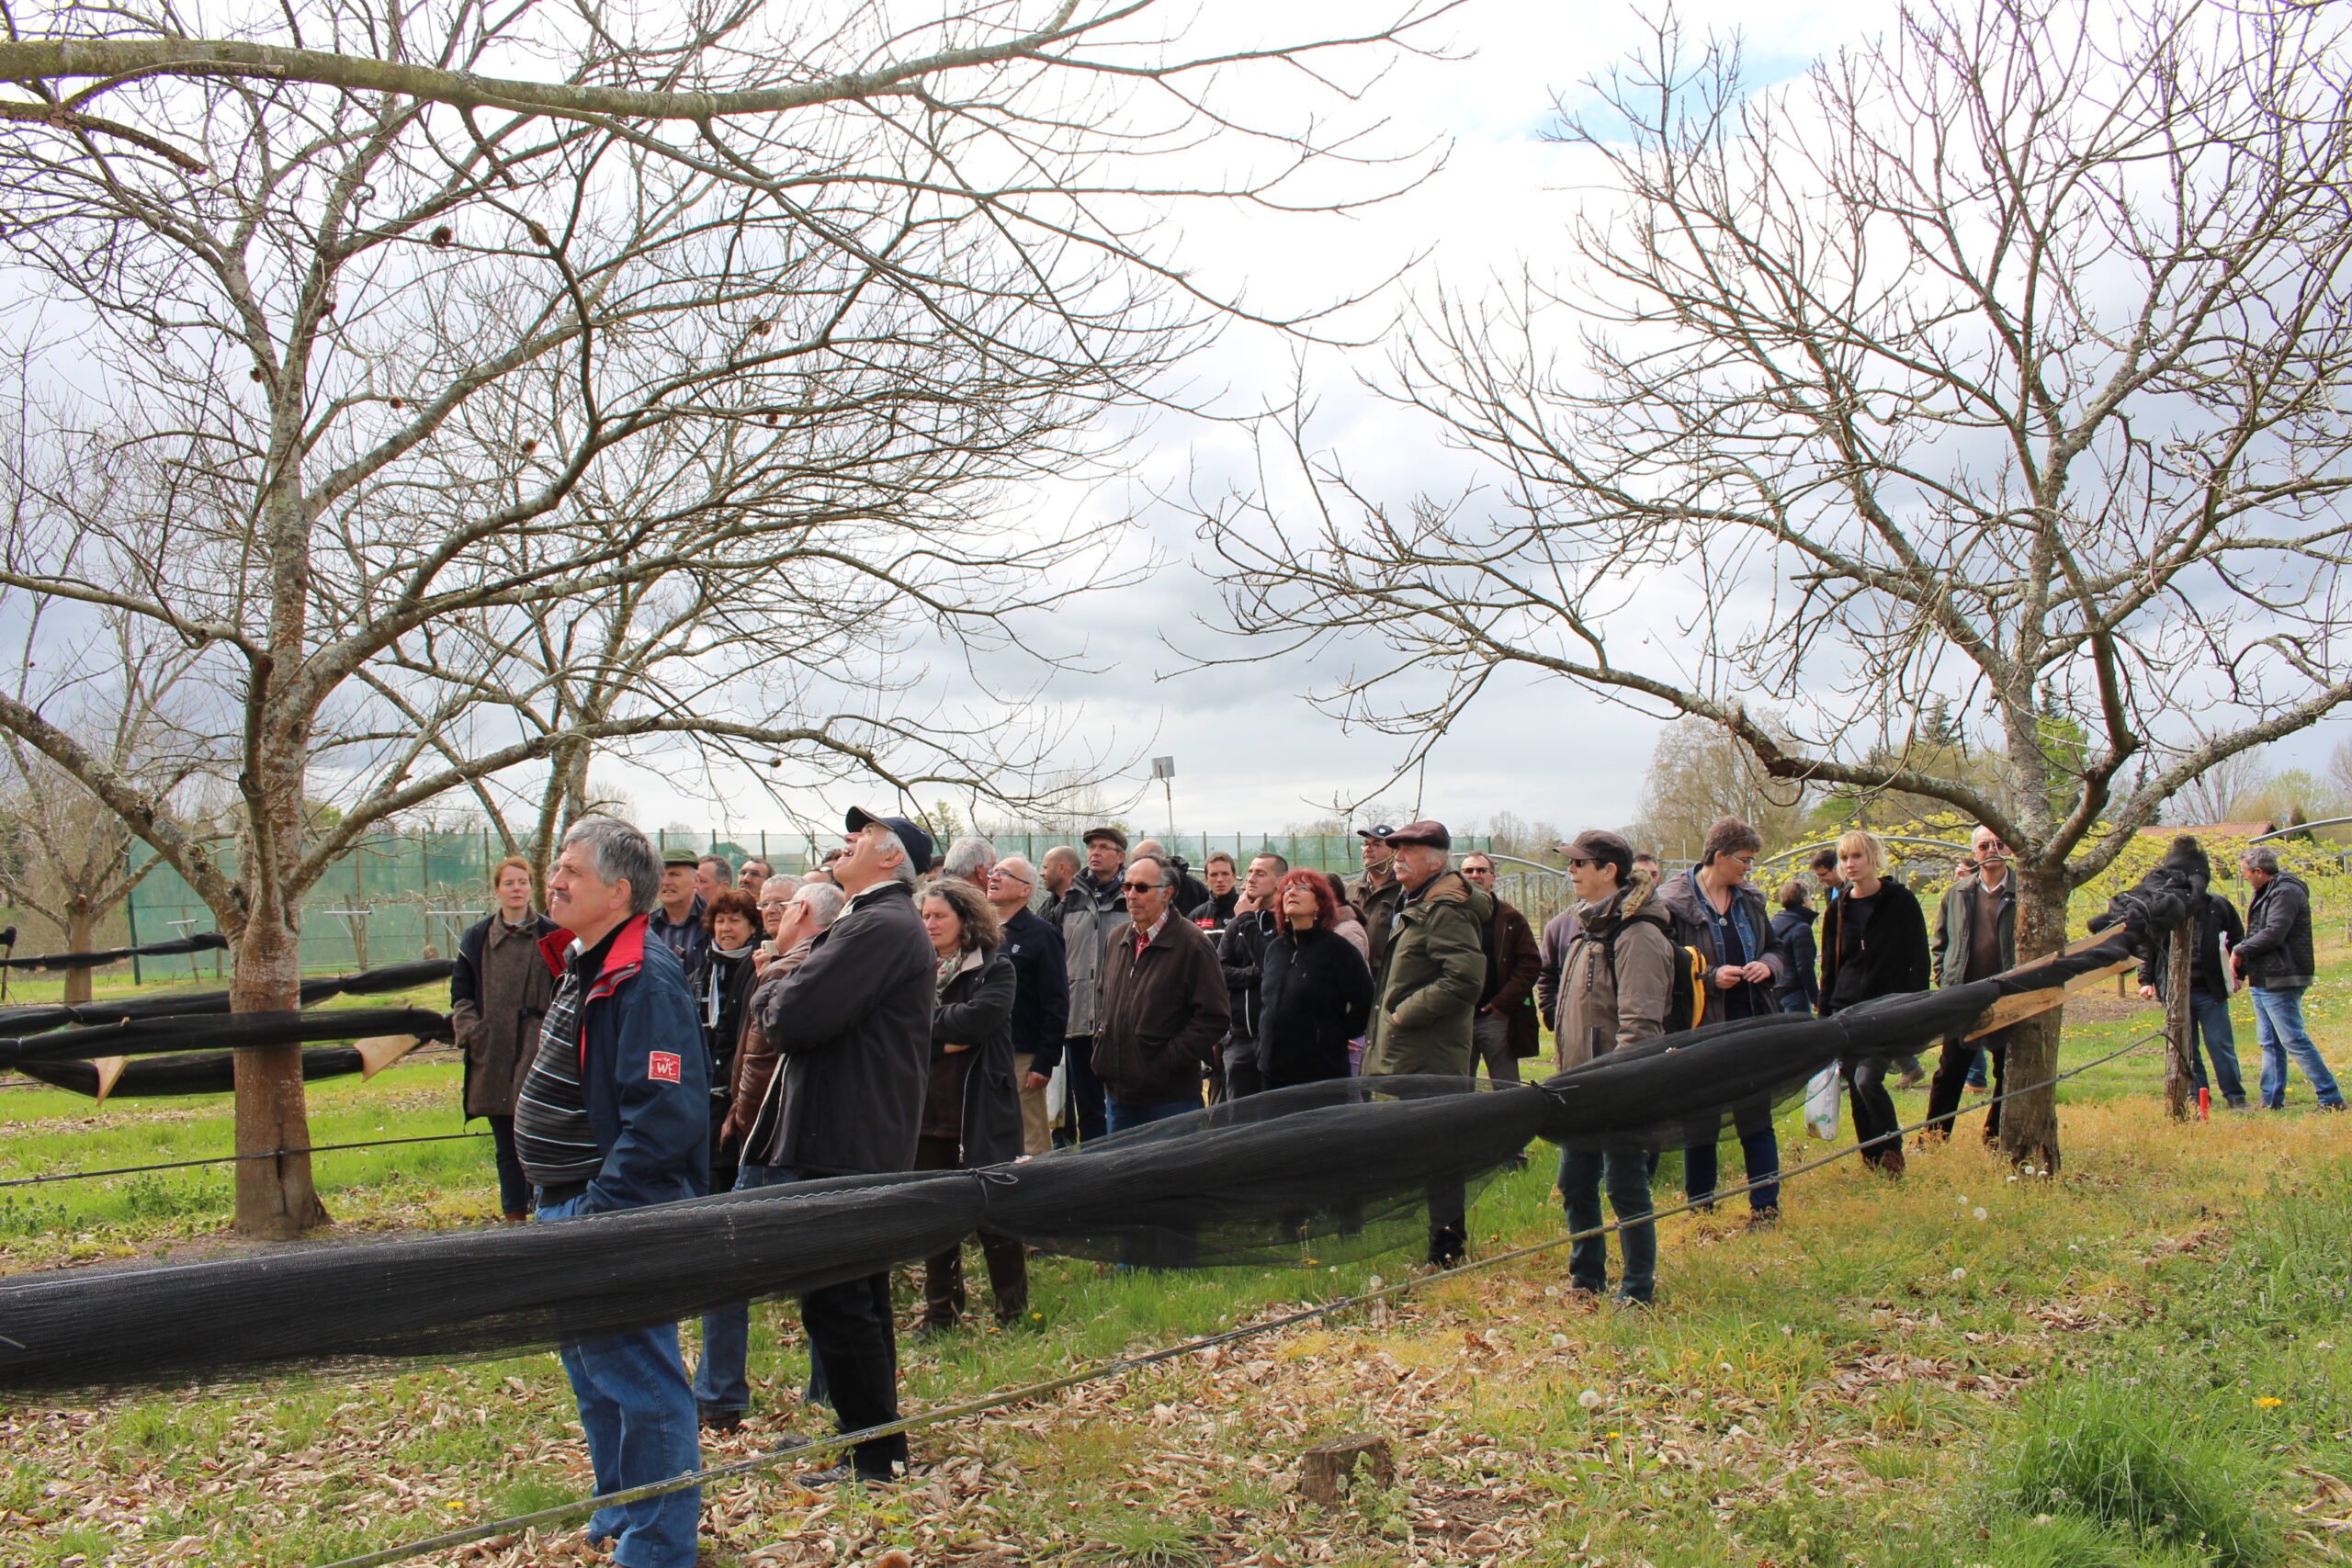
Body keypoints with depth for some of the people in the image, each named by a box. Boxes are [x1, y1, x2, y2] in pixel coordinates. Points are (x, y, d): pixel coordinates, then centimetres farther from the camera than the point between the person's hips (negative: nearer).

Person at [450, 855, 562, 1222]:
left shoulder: (550, 935, 2)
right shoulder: (477, 938, 9)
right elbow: (460, 994, 12)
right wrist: (470, 1031, -2)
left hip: (538, 1054, -3)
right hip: (492, 1058, 3)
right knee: (505, 1147, 9)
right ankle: (514, 1217, 17)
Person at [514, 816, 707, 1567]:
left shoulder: (645, 979, -20)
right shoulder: (580, 967, 11)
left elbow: (666, 1114, -27)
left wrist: (601, 1208, -26)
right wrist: (563, 1207, 18)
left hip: (622, 1213, -11)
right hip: (570, 1208, 11)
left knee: (637, 1379, 0)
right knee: (593, 1372, 22)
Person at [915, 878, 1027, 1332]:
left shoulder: (995, 970, -3)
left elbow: (977, 1019, -20)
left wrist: (924, 1023, -11)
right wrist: (946, 1042, -15)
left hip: (981, 1113, -4)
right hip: (927, 1112, 4)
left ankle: (1014, 1311, 17)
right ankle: (940, 1312, 24)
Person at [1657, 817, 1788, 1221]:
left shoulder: (1750, 900, 8)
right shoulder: (1673, 903, -11)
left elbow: (1777, 949, 18)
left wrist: (1768, 964, -4)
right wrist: (1711, 977, -22)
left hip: (1751, 1024, 4)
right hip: (1701, 1028, -4)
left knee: (1756, 1118, 6)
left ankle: (1765, 1204, 15)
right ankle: (1700, 1209, 22)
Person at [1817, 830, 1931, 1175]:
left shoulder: (1901, 901, -2)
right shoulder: (1838, 909, 10)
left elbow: (1920, 961, -1)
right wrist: (1825, 1017, 10)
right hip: (1846, 1010, 4)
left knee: (1867, 1080, -18)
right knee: (1855, 1088, 3)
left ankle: (1893, 1148, 2)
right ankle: (1872, 1160, 15)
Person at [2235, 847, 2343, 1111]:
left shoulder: (2286, 892, -15)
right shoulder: (2267, 892, 17)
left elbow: (2273, 933, -25)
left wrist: (2240, 951, -12)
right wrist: (2243, 966, 8)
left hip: (2280, 980, -10)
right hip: (2263, 980, 10)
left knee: (2293, 1040, -8)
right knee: (2269, 1042, 12)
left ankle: (2331, 1098, -4)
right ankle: (2271, 1100, 16)